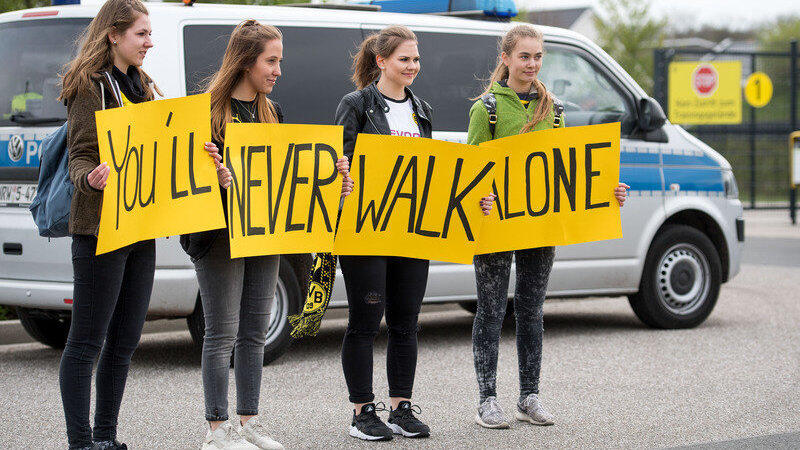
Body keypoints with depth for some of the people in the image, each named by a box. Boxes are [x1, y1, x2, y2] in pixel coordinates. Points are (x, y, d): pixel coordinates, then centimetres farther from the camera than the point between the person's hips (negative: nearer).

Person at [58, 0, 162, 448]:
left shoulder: (142, 88, 17)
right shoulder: (92, 86, -7)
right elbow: (80, 157, -12)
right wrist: (91, 178, -34)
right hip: (101, 228, -8)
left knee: (125, 341, 10)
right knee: (86, 343, -4)